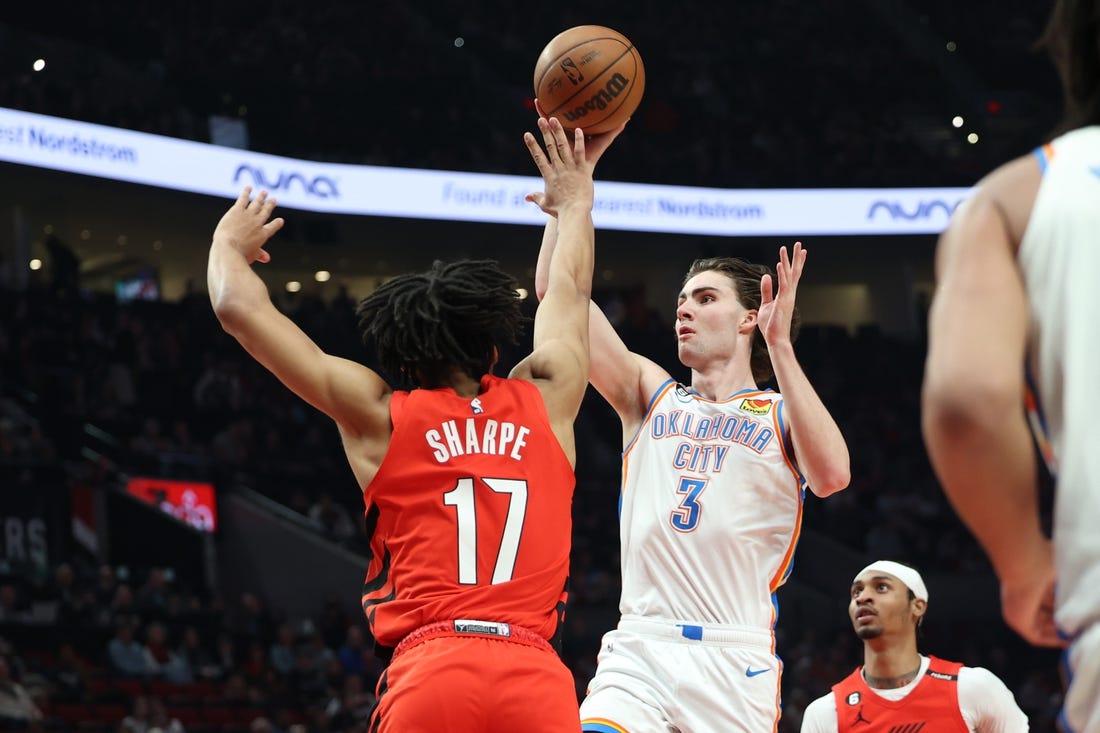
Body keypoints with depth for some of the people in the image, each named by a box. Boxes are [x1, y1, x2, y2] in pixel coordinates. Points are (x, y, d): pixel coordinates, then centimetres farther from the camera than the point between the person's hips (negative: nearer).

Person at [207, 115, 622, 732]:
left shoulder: (381, 418, 12)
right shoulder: (544, 403, 17)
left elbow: (240, 307, 15)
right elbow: (569, 290, 38)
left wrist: (230, 243, 35)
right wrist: (576, 200, 54)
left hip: (429, 670, -1)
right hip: (539, 678, 1)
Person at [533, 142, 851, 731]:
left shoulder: (781, 414, 11)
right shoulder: (650, 394, 18)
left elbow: (831, 475, -13)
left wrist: (779, 345, -12)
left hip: (735, 662, -1)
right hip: (638, 652, 1)